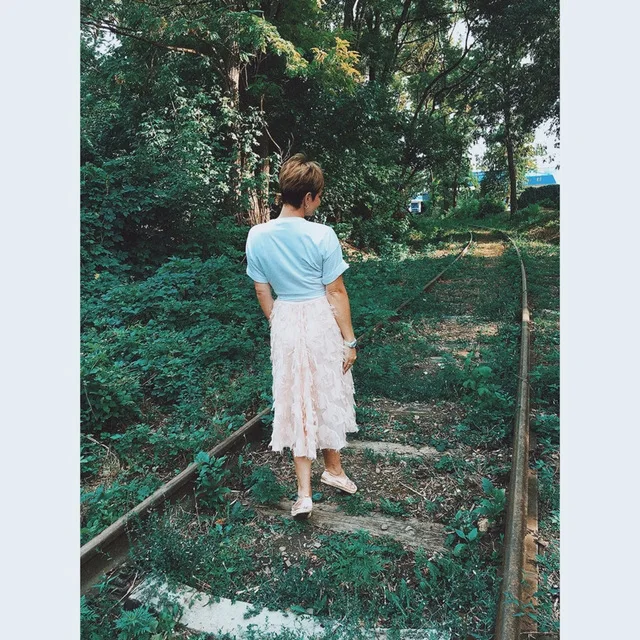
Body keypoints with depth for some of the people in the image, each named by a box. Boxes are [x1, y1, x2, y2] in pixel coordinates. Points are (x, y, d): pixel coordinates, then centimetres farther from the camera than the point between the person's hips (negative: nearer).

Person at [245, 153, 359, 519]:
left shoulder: (257, 236, -5)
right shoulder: (322, 236, -16)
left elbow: (263, 292, 3)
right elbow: (336, 293, -12)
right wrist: (349, 340, -3)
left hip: (285, 321, 3)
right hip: (322, 321, -3)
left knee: (296, 402, 12)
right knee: (328, 396, 18)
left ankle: (304, 493, 15)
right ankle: (334, 469, 40)